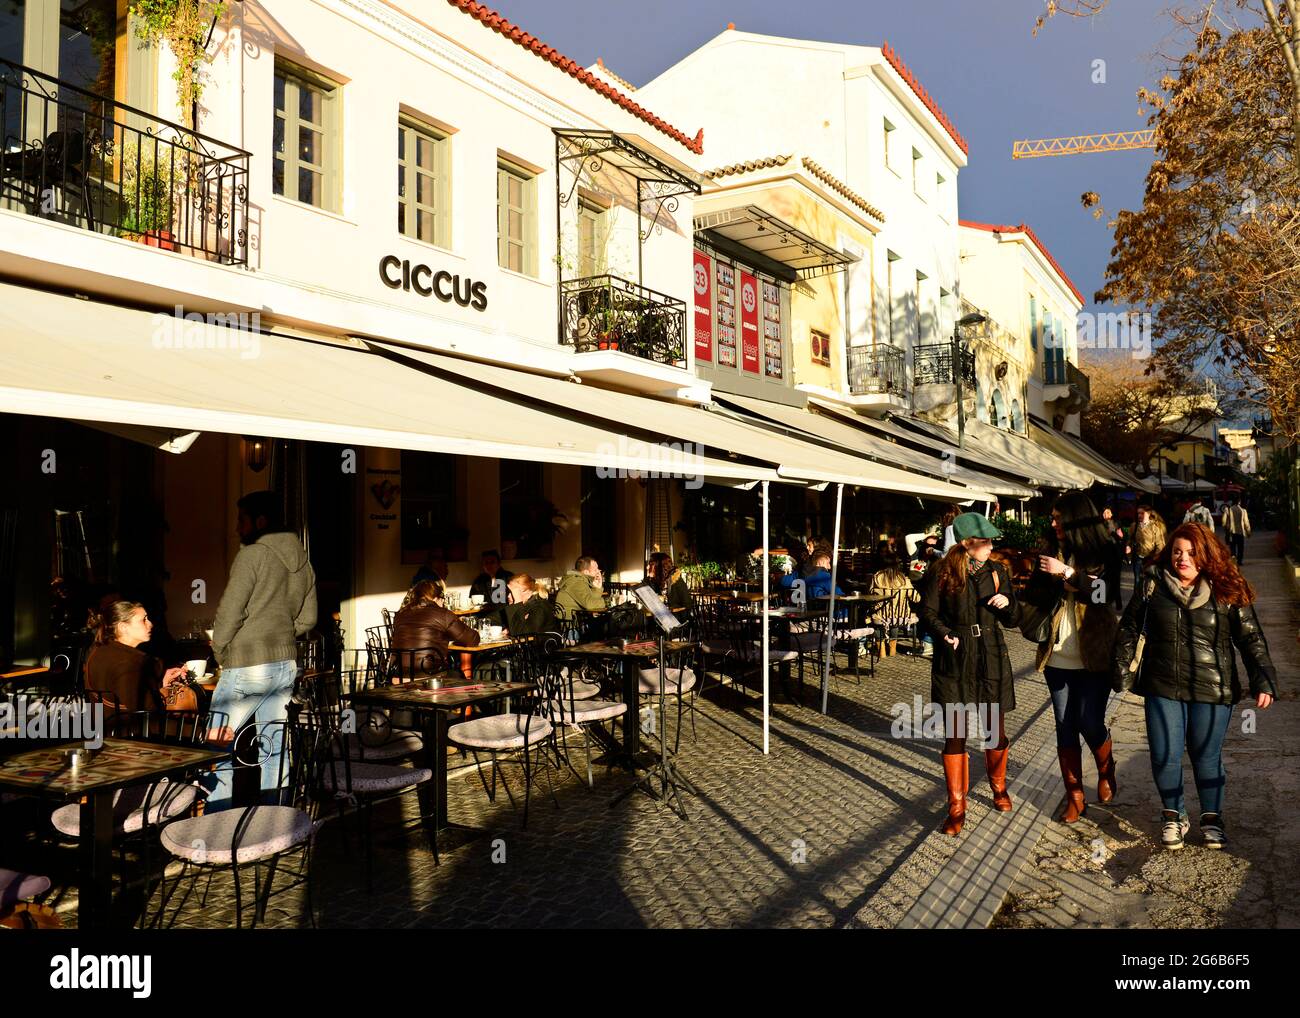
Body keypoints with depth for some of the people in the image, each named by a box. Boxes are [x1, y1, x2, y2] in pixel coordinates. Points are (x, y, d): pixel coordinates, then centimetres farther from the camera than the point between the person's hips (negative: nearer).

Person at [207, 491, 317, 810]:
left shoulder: (252, 555, -11)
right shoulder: (302, 562, 11)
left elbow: (229, 613, -12)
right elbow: (307, 619, 16)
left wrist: (220, 652, 2)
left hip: (248, 666, -7)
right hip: (286, 664, 7)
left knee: (218, 745, 4)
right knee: (274, 748, 12)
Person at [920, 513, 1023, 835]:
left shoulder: (997, 572, 4)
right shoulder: (941, 572, -6)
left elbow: (1013, 620, 9)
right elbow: (928, 611, -4)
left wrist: (1007, 604, -11)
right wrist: (945, 634, -20)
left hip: (991, 657, 3)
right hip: (953, 660, -3)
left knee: (995, 729, 12)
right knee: (954, 733, 0)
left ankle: (998, 787, 38)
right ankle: (956, 807, 11)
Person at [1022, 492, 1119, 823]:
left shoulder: (1106, 554, -5)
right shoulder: (1052, 553, 7)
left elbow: (1108, 593, -19)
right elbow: (1036, 595, 12)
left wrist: (1066, 573, -23)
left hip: (1095, 657, -4)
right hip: (1057, 657, 4)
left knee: (1090, 724, -2)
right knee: (1065, 728, 7)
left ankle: (1106, 773, 29)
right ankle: (1075, 796, 19)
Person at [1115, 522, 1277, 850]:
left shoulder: (1226, 592, -3)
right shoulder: (1154, 585, -1)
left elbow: (1251, 639, 0)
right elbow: (1129, 629, 4)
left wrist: (1263, 682, -8)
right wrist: (1122, 672, 3)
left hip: (1211, 690, -1)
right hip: (1163, 688, 1)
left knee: (1206, 757, 8)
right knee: (1164, 757, 3)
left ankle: (1212, 818, 30)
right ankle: (1173, 816, 26)